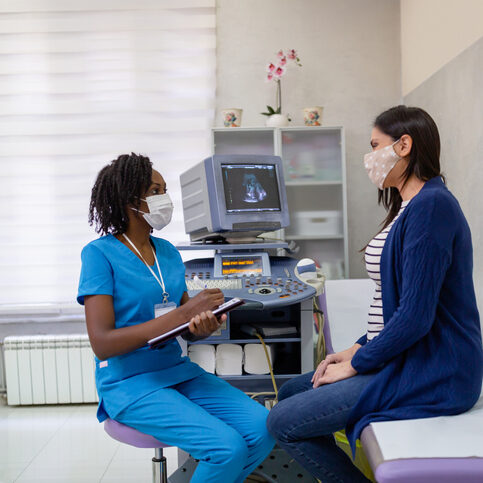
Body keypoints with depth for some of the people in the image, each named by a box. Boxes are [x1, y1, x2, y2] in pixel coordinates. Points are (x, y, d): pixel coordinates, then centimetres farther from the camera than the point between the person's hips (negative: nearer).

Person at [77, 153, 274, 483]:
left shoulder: (168, 252, 10)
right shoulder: (100, 254, -9)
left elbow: (187, 329, 12)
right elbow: (102, 343, -17)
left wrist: (205, 326, -14)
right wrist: (183, 313, -21)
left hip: (179, 372, 7)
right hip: (130, 383, -6)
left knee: (263, 428, -10)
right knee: (228, 448, -22)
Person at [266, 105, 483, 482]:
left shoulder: (431, 204, -20)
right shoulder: (411, 205, 15)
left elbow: (415, 316, -24)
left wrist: (356, 364, -13)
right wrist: (358, 349, 8)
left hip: (431, 374, -10)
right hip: (408, 359, 10)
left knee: (282, 423, -9)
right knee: (290, 393, 12)